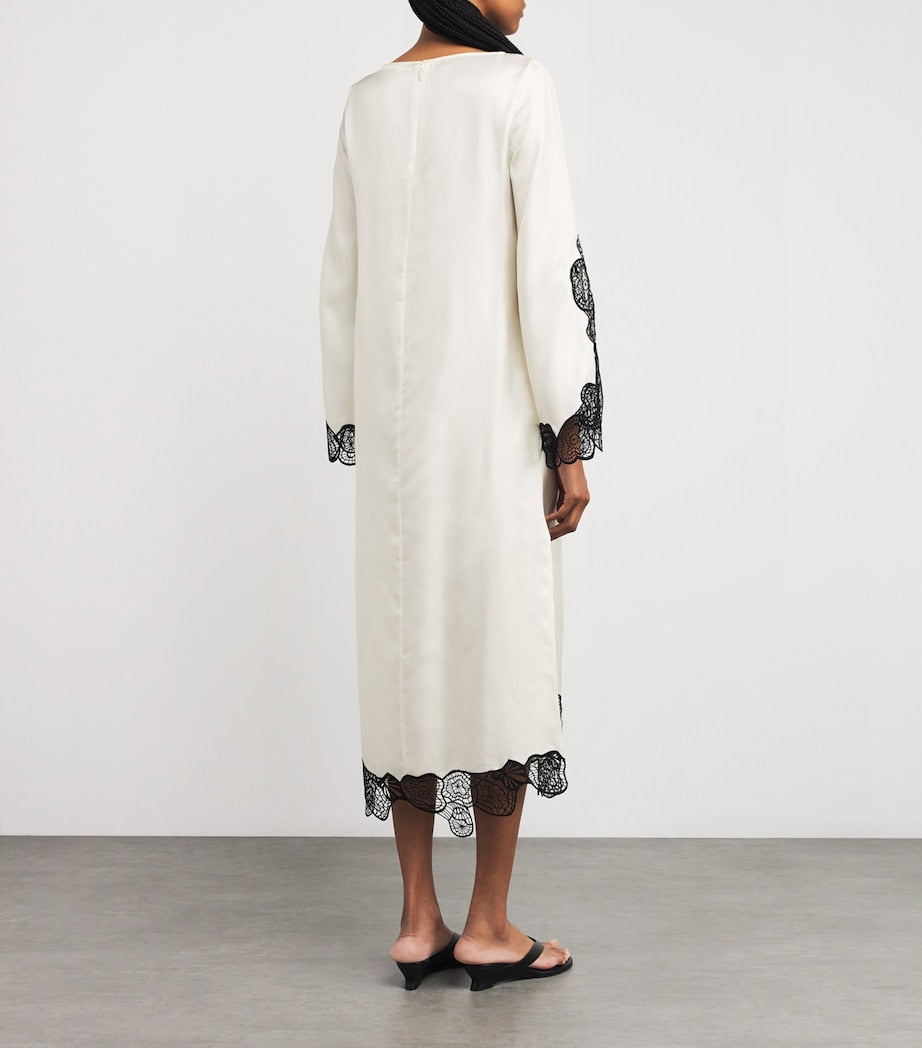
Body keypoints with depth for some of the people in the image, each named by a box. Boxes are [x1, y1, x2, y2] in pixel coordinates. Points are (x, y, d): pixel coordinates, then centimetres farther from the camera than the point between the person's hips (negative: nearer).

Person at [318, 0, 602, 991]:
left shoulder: (367, 101, 9)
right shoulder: (518, 86, -8)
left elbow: (341, 284, 10)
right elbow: (549, 273, -12)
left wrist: (356, 426, 16)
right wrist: (570, 443, -8)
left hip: (395, 428, 5)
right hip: (495, 423, -5)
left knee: (410, 655, 9)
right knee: (507, 653, 4)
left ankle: (418, 921, 17)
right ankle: (488, 925, 12)